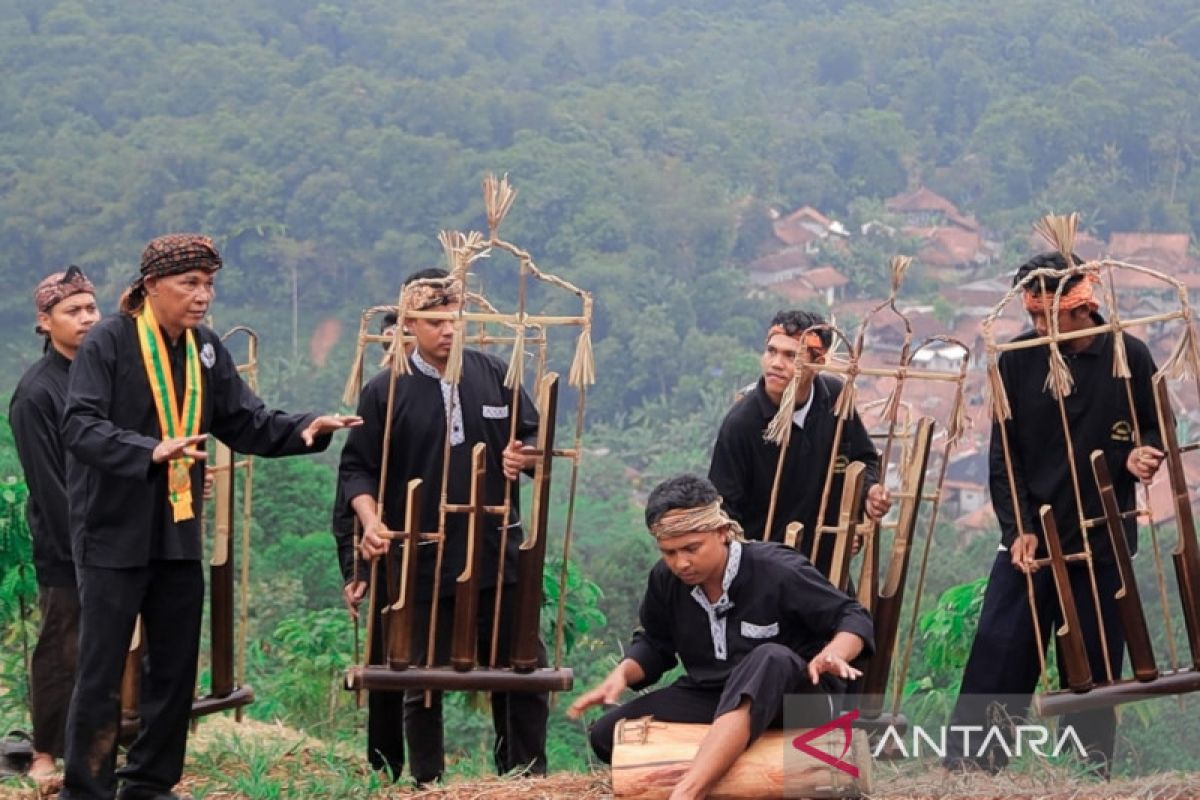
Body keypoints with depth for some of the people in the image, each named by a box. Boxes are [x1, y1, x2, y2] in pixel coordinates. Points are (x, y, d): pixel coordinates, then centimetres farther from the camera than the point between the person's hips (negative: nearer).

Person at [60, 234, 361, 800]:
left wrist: (304, 430, -9)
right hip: (115, 535, -7)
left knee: (176, 668, 11)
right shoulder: (109, 343, -11)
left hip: (179, 535, 7)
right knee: (102, 669, -3)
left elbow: (247, 423, 10)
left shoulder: (206, 349, 9)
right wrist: (151, 451, -36)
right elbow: (80, 425, -21)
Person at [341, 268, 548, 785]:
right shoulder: (385, 392, -1)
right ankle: (426, 785, 16)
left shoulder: (495, 375, 5)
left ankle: (527, 780, 18)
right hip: (422, 564, -2)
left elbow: (534, 438, 13)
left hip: (499, 557, 2)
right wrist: (370, 520, -15)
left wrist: (525, 456, -10)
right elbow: (357, 468, 1)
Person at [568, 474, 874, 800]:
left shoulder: (778, 571, -21)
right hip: (711, 696, 5)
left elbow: (854, 618, -13)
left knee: (770, 659, -44)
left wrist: (833, 654, -36)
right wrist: (622, 674, -9)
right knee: (608, 735, -14)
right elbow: (654, 645, 13)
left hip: (793, 693, -5)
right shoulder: (665, 579, -5)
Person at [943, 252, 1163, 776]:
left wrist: (1140, 455, -14)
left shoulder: (1129, 357, -5)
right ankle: (968, 761, -1)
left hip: (1102, 538, 0)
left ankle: (1091, 773, 16)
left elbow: (1156, 428, 10)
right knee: (998, 651, -6)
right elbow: (1004, 454, -2)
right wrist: (1017, 529, -12)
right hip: (1029, 536, 0)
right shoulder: (1017, 360, -4)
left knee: (1094, 659, 6)